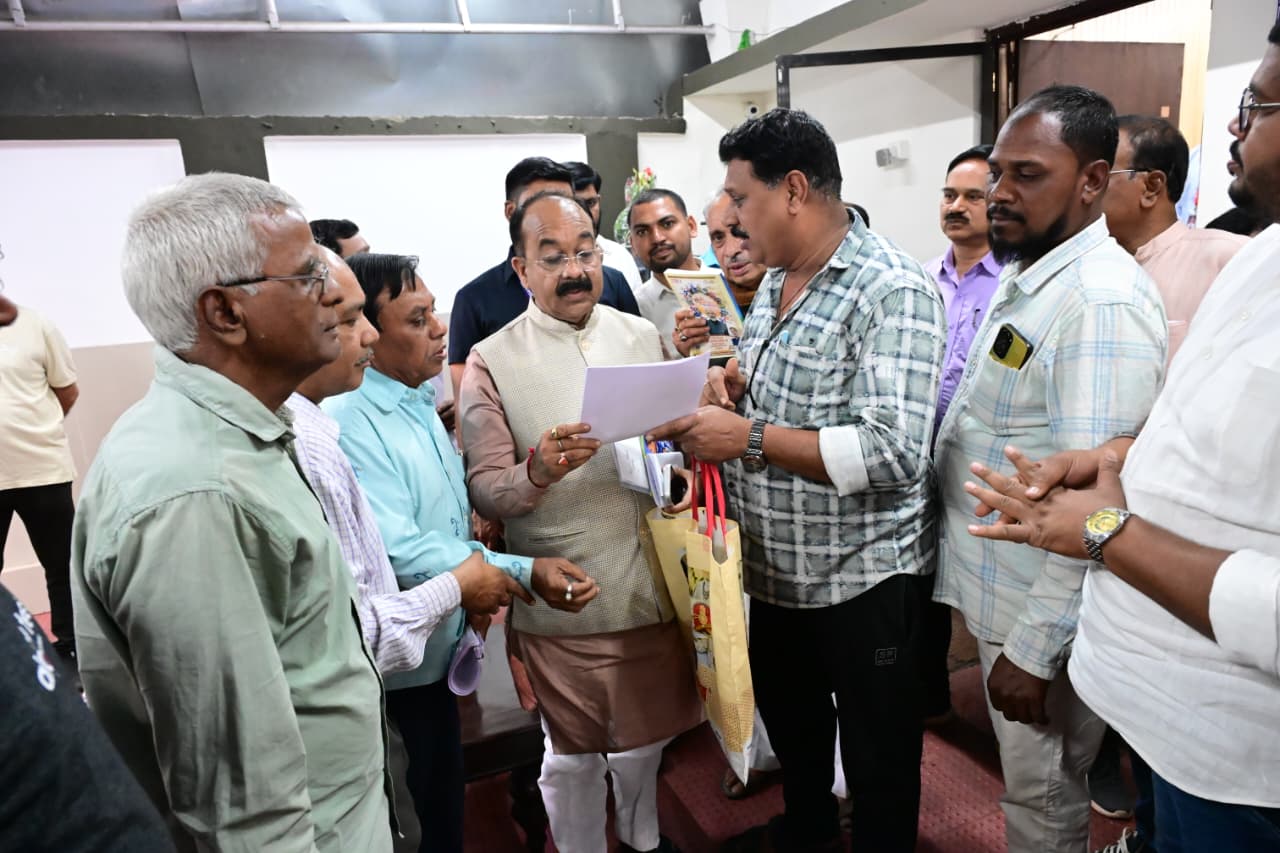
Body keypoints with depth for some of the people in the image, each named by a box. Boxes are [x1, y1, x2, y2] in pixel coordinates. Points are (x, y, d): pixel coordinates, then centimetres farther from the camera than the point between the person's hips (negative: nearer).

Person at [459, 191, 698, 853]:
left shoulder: (642, 337, 4)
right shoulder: (492, 361, -7)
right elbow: (484, 489, -10)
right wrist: (538, 473, -30)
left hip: (651, 586, 4)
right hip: (561, 601, -4)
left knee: (646, 735, 23)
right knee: (573, 754, 15)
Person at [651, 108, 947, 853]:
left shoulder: (894, 290, -21)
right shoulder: (775, 281, 7)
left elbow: (892, 453, -30)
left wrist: (748, 438, -31)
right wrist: (738, 386, -4)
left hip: (863, 576, -9)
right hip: (777, 567, 9)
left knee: (877, 758, 14)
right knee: (787, 715, 28)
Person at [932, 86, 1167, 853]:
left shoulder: (1102, 300, -22)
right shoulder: (1023, 276, 8)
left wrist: (1034, 646, -22)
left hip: (1042, 616, -8)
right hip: (1001, 592, 8)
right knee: (1029, 782, 26)